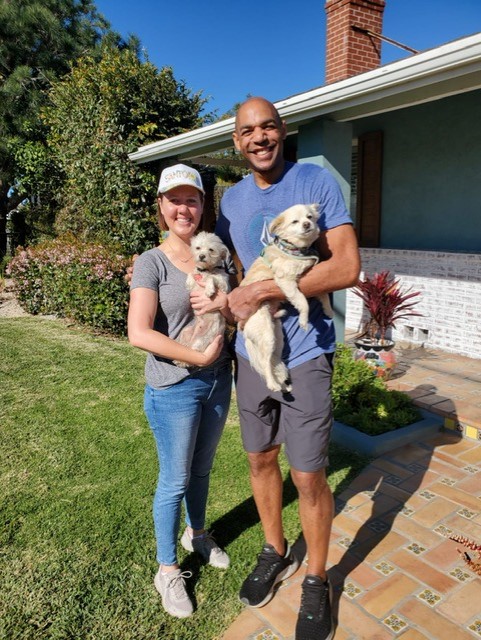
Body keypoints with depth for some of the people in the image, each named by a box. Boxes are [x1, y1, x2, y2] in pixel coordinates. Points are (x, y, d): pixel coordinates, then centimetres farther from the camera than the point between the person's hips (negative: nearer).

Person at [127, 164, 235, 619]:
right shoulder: (152, 263, -12)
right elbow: (139, 333, -22)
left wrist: (228, 303, -12)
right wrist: (199, 358, -21)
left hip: (217, 380, 5)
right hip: (174, 387, -5)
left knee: (202, 469, 22)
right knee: (175, 479, 9)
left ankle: (197, 534, 48)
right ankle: (167, 569, 31)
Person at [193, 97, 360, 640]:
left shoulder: (317, 182, -6)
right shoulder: (232, 198, 9)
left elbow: (347, 268, -15)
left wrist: (264, 291, -19)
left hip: (304, 354, -4)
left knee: (308, 476, 4)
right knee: (260, 459, 17)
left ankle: (316, 581, 30)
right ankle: (275, 552, 42)